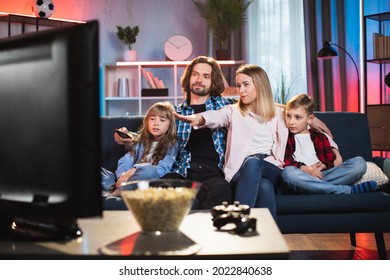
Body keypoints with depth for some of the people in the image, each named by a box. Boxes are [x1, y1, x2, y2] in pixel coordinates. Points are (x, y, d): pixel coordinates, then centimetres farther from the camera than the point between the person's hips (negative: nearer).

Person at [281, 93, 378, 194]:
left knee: (359, 162, -13)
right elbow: (285, 162, 0)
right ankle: (346, 190, -35)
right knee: (288, 172, -40)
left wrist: (323, 166, -6)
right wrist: (304, 169, -14)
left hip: (322, 174, 3)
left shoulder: (319, 137, 23)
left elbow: (331, 161, 16)